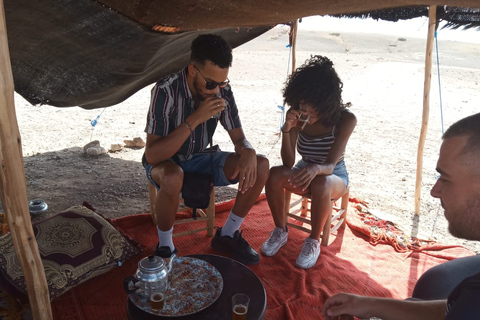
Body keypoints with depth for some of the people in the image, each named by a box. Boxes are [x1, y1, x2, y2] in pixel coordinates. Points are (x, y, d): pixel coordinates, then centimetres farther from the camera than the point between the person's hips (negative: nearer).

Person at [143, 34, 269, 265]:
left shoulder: (223, 91, -13)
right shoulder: (166, 91, -27)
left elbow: (239, 138, -5)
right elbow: (152, 156, -31)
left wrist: (248, 152, -30)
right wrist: (195, 119, -38)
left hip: (199, 159, 5)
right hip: (165, 162, -4)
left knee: (260, 166, -13)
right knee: (173, 178, -41)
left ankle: (227, 235, 4)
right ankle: (165, 248, -12)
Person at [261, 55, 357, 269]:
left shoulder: (346, 119, -23)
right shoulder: (298, 116, -16)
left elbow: (330, 166, -29)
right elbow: (288, 163, -18)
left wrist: (315, 168, -53)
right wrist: (287, 130, -34)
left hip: (334, 177, -2)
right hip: (304, 172, 3)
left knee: (320, 184, -38)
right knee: (274, 174, -29)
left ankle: (313, 242, -14)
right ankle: (280, 231, -7)